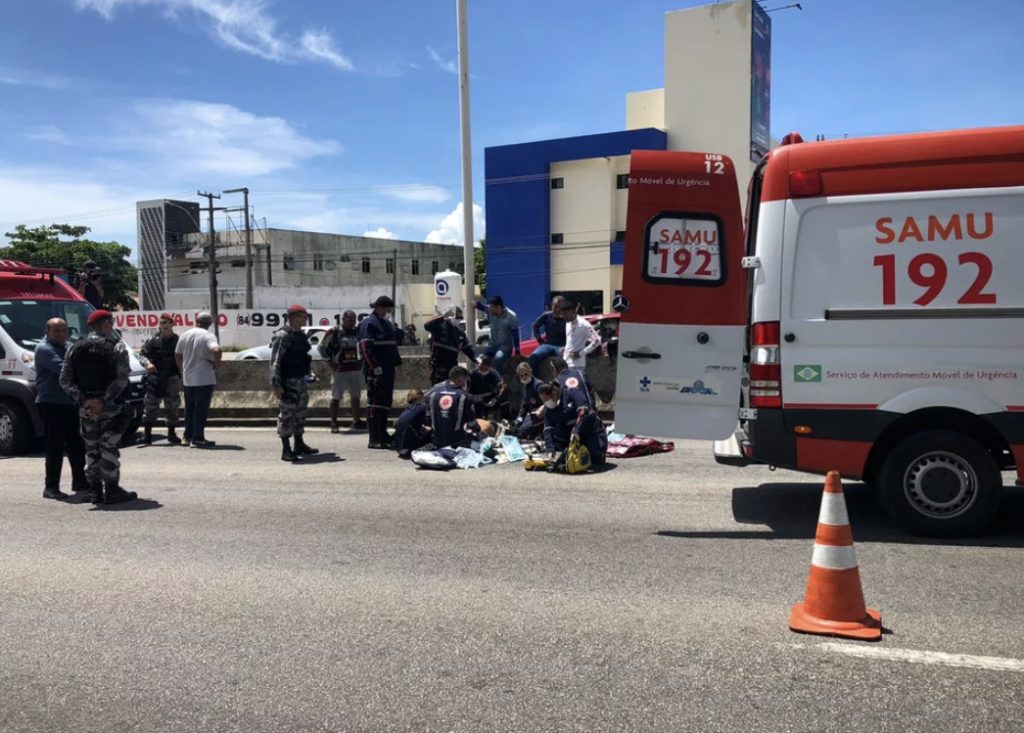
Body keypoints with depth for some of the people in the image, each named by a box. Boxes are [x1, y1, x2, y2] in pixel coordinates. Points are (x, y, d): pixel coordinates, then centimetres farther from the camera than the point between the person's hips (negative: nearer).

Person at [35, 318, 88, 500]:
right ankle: (51, 487, 2)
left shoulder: (68, 347, 17)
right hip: (51, 404, -8)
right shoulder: (44, 349, -9)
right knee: (55, 447, -6)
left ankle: (80, 483, 22)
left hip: (70, 403, 8)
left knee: (76, 445, 12)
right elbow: (62, 369, -23)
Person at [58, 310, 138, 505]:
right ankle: (111, 491, 1)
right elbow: (121, 379, -18)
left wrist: (83, 400, -7)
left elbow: (65, 380, 0)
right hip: (110, 408, -4)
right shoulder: (117, 347, -6)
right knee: (109, 448, 0)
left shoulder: (75, 348, 8)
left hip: (86, 409, 4)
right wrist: (103, 401, -18)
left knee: (91, 449, 13)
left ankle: (95, 490, 16)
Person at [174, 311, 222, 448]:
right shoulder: (208, 336, -11)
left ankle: (187, 436, 22)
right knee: (201, 409, -1)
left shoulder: (184, 335, 6)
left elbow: (177, 355, 14)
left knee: (189, 408, 16)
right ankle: (197, 439, 0)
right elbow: (217, 350, -29)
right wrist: (217, 364, -13)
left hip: (187, 379, 6)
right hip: (204, 379, -6)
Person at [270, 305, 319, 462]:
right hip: (288, 382, -9)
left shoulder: (302, 335, 12)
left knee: (301, 413, 16)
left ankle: (299, 445, 29)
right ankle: (286, 450, -1)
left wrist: (309, 372, 14)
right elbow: (275, 361, -18)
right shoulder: (282, 335, -15)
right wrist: (276, 384, -22)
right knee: (286, 415, -6)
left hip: (301, 380, 9)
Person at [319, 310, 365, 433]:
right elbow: (323, 348, -9)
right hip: (340, 370, -6)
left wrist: (361, 360, 10)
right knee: (336, 397, 0)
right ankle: (334, 424, 6)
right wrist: (331, 363, -11)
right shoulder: (334, 332, -8)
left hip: (355, 369, 6)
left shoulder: (357, 332, 10)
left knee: (355, 396, 11)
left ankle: (356, 421, 21)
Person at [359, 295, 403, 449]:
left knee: (386, 401, 13)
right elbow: (365, 347, -19)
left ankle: (383, 435, 21)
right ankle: (374, 439, -9)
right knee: (375, 401, -9)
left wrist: (396, 361, 18)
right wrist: (374, 366, -24)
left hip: (388, 370, 10)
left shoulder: (387, 324, 20)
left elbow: (394, 342, 29)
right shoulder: (369, 323, -10)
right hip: (375, 371, -10)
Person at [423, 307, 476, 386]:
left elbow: (467, 348, 11)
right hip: (438, 366, -6)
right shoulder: (439, 325, -9)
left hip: (452, 367, 6)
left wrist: (476, 359, -6)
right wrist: (443, 316, -35)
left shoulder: (460, 332, 9)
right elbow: (427, 326, -29)